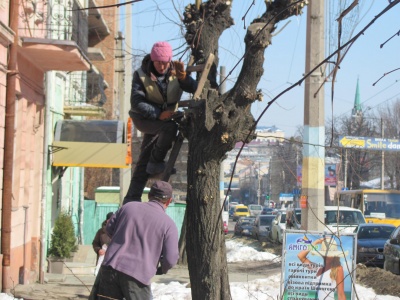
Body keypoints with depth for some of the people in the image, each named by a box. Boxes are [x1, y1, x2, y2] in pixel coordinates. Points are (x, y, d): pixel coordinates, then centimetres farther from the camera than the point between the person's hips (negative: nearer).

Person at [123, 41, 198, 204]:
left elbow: (194, 89, -16)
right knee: (170, 127, -33)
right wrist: (159, 114, -31)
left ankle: (132, 198, 11)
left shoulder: (174, 72, -7)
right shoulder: (141, 74, -15)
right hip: (144, 119, -4)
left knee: (144, 161, 6)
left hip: (165, 117, 4)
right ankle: (155, 163, -15)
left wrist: (183, 77, -35)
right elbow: (136, 102, -21)